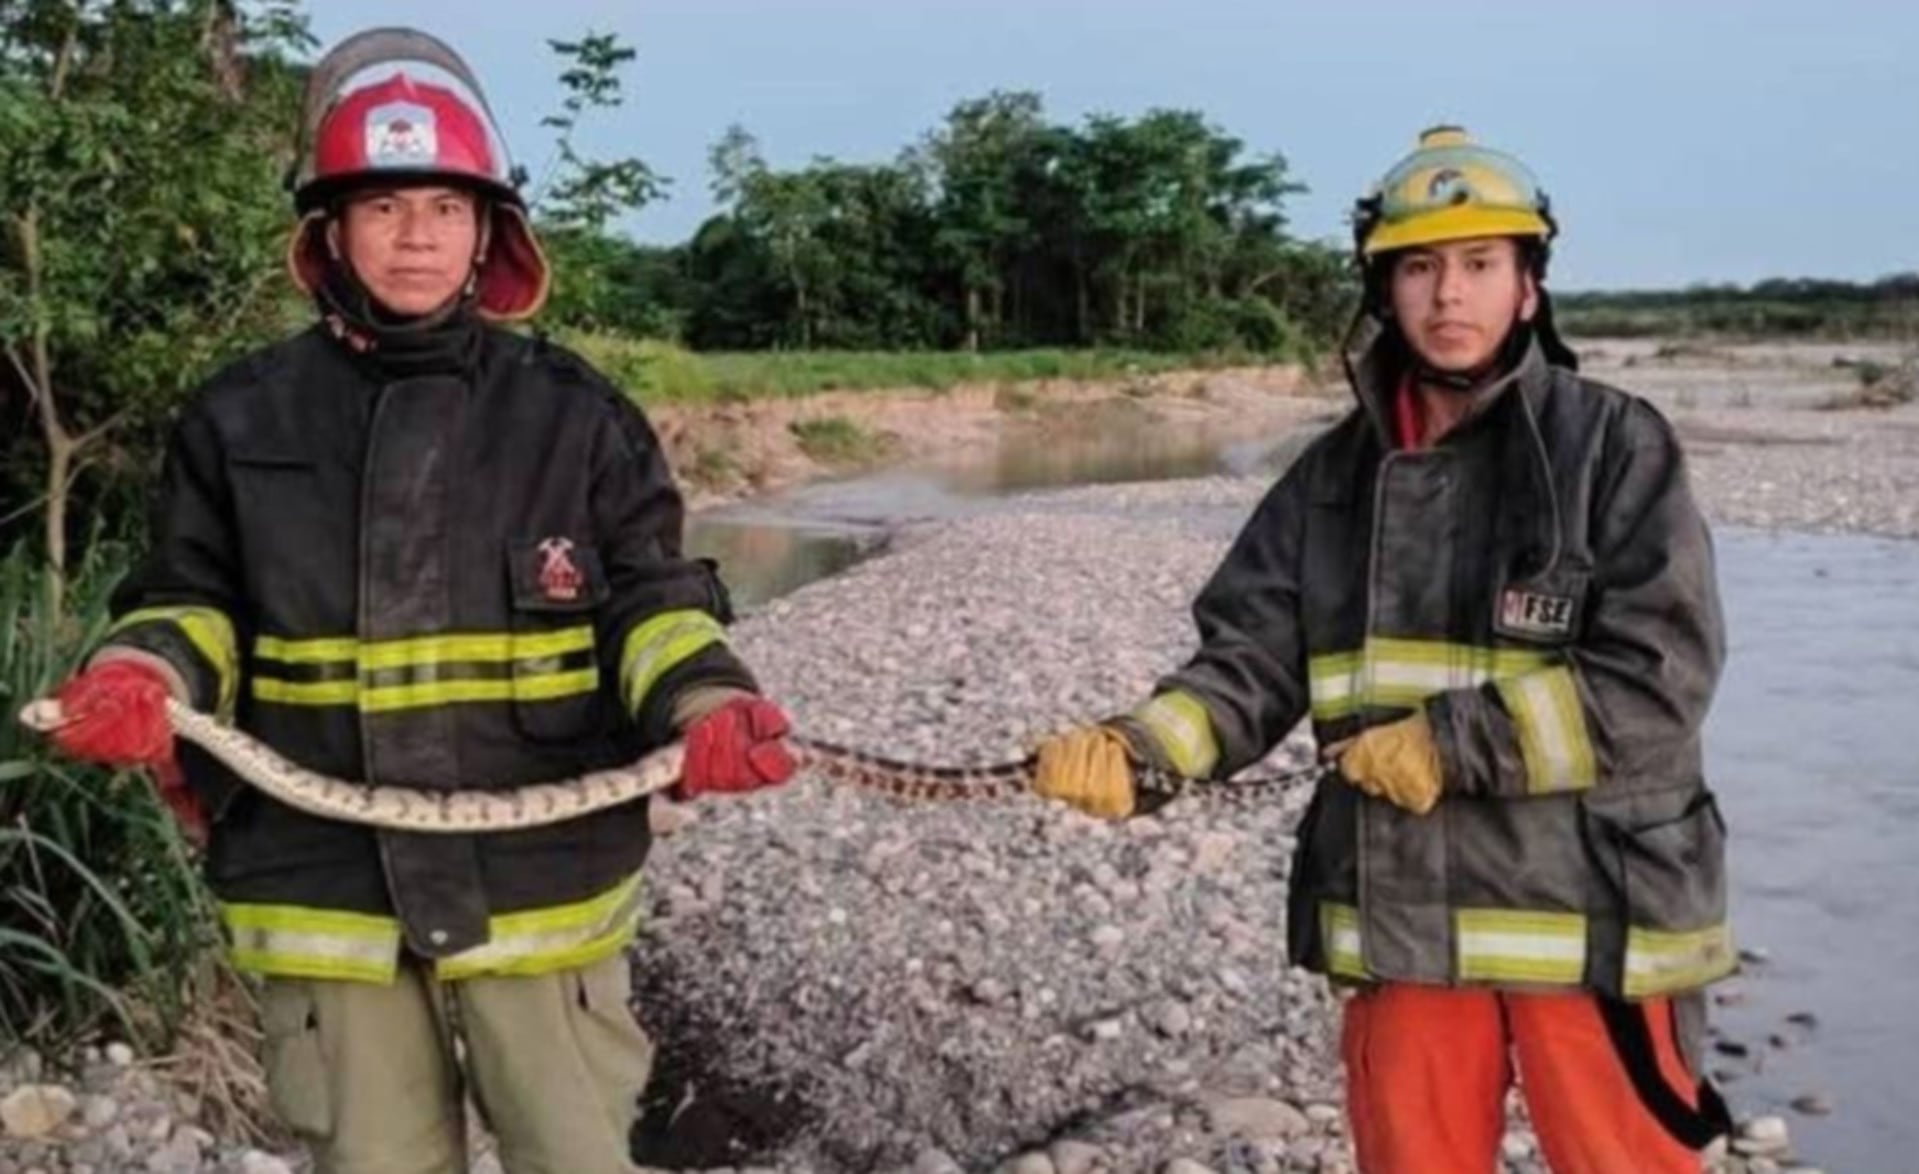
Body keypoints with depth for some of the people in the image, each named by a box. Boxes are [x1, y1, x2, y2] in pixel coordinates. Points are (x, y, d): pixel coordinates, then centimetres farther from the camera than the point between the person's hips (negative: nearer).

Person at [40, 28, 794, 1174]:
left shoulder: (576, 414, -1)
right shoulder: (243, 418, 2)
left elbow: (649, 602, 1)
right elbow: (197, 600, 10)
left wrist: (706, 702, -19)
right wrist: (144, 674, -12)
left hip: (538, 877, -1)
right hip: (327, 887, 2)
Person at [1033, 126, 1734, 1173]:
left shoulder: (1614, 446, -6)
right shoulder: (1337, 474, 6)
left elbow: (1658, 678, -14)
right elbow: (1249, 662, 2)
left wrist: (1449, 743, -17)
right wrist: (1134, 748, -16)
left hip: (1590, 913, -4)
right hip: (1400, 913, 4)